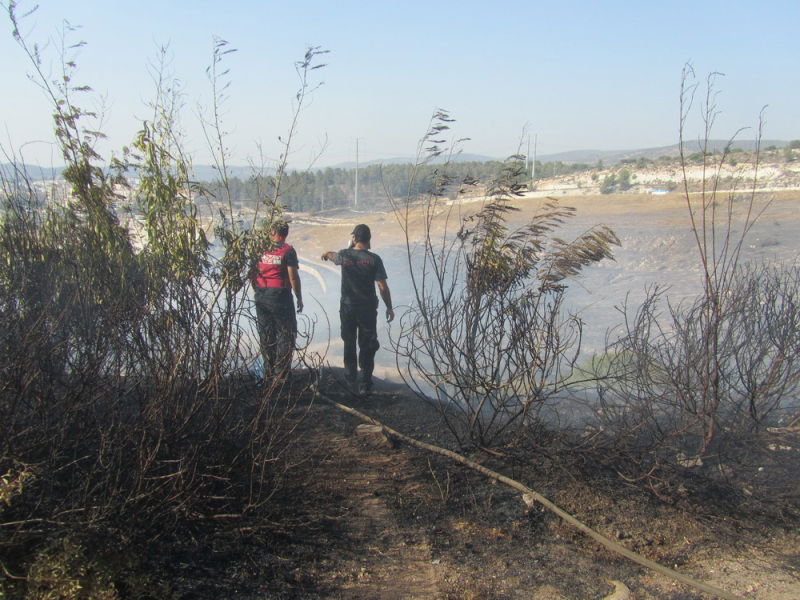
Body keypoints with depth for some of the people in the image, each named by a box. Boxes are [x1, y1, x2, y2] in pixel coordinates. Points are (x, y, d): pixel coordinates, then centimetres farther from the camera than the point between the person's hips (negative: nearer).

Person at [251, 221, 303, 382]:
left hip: (261, 296, 5)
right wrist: (299, 298, -4)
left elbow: (252, 274, 7)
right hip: (280, 296, -5)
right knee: (286, 333, 6)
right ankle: (281, 372, 4)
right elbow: (293, 277, -13)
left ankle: (269, 371, 21)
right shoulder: (288, 251, -8)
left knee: (266, 334, 14)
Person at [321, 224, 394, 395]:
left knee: (349, 343, 19)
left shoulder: (344, 255, -5)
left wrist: (327, 254, 46)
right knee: (367, 346, 7)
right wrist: (389, 307, 0)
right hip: (368, 309, -2)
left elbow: (333, 256, 22)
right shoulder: (374, 259, -12)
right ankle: (365, 384, 7)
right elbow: (383, 287, -12)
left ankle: (351, 379, 32)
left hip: (347, 307, 2)